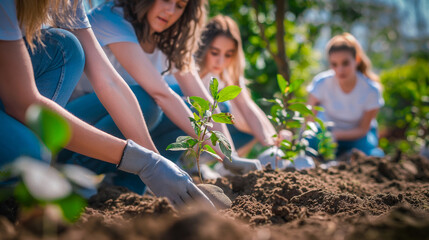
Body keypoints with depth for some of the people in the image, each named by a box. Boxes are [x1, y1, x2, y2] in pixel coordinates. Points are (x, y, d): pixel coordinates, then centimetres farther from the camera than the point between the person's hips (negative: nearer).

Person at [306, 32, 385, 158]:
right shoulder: (321, 83, -24)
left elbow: (363, 129, -14)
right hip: (326, 129, 1)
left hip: (356, 134, 0)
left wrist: (335, 134, -31)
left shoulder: (371, 90, -23)